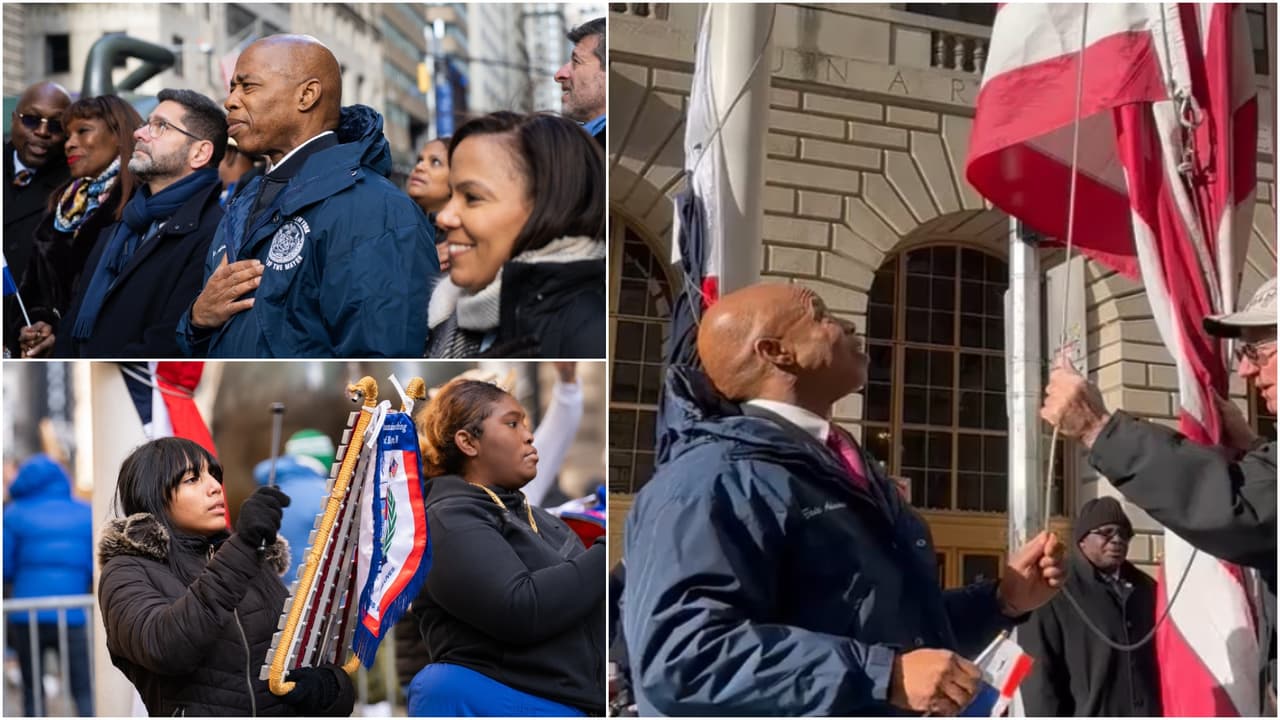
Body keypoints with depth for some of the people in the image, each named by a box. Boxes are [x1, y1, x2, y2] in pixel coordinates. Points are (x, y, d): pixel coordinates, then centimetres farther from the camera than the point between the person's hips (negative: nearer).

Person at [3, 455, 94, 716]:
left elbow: (6, 569, 1)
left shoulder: (16, 515, 2)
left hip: (27, 617, 0)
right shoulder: (86, 514, 6)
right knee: (84, 691, 2)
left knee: (32, 690, 12)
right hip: (73, 617, 0)